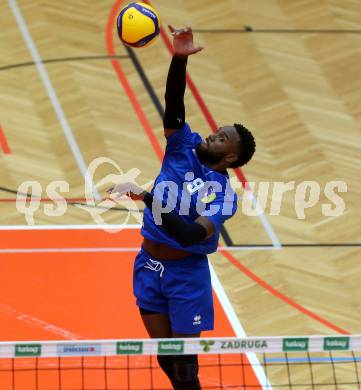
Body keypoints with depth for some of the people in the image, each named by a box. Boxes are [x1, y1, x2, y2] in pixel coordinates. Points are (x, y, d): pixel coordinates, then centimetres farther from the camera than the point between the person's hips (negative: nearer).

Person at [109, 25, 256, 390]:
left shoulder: (223, 194, -14)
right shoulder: (184, 148, -1)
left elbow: (190, 235, -30)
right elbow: (173, 106, -15)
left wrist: (147, 198, -40)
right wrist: (180, 58, -32)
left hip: (186, 274, -5)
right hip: (148, 265, 5)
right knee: (165, 358, 12)